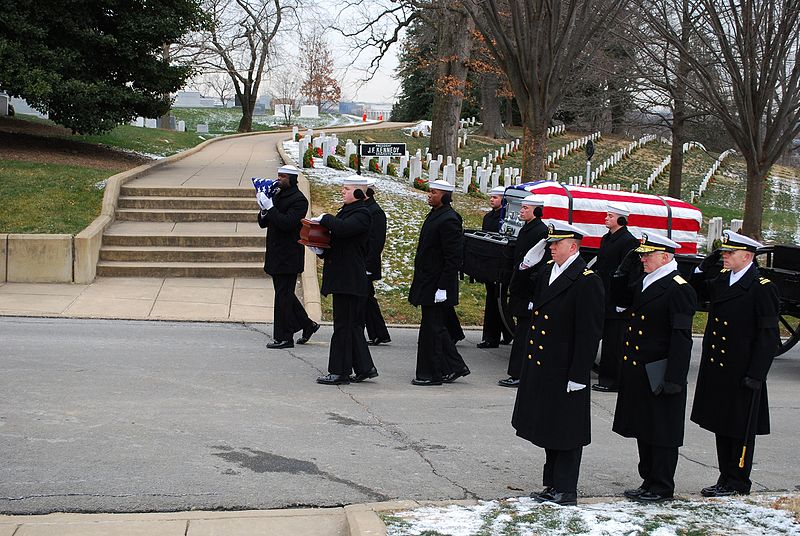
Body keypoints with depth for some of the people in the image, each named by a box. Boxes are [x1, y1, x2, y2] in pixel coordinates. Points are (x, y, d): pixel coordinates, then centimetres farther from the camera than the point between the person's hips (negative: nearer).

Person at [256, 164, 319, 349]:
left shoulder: (299, 200, -12)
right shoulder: (278, 196, 14)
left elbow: (287, 223, -24)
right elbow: (263, 223, 15)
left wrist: (269, 207, -22)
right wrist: (264, 210, -5)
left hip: (288, 256, -9)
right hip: (276, 256, 9)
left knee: (283, 295, -5)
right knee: (285, 294, 15)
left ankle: (284, 337, 1)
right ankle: (307, 324, 28)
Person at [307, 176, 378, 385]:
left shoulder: (361, 214, -11)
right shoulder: (346, 211, 18)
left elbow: (342, 228, -30)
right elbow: (336, 242, 21)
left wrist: (324, 219, -13)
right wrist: (320, 249, 3)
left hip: (350, 279, -10)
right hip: (343, 278, 10)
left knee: (344, 325, -5)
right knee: (353, 325, 13)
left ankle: (340, 372, 1)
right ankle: (364, 367, 19)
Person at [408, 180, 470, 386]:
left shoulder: (448, 220, -17)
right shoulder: (434, 215, 13)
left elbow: (453, 258, -20)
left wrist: (442, 288, -21)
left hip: (436, 286, -10)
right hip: (427, 283, 10)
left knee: (431, 329, -2)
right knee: (436, 328, 15)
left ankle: (431, 373, 6)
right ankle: (455, 367, 25)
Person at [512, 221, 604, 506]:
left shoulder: (587, 281, -16)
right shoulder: (547, 270, 9)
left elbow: (590, 333, -17)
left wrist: (578, 376, -17)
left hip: (565, 370, -8)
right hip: (540, 367, 8)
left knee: (565, 432, 2)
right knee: (548, 429, 16)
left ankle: (565, 490, 11)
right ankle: (553, 484, 27)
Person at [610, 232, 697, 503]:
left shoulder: (679, 289, -15)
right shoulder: (643, 282, 10)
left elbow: (681, 338, -18)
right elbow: (620, 299, 24)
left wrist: (674, 378, -21)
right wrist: (624, 270, 9)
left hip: (660, 374, -9)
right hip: (637, 370, 9)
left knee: (662, 432, 3)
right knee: (643, 429, 16)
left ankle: (662, 487, 13)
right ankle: (649, 481, 28)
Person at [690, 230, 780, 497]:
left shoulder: (762, 288, -14)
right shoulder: (721, 279, 6)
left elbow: (769, 336, -14)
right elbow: (698, 293, 26)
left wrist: (756, 375, -17)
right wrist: (704, 268, 7)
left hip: (741, 373, -7)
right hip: (716, 369, 7)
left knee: (740, 430, 4)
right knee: (721, 425, 14)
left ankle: (737, 483, 14)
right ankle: (726, 479, 25)